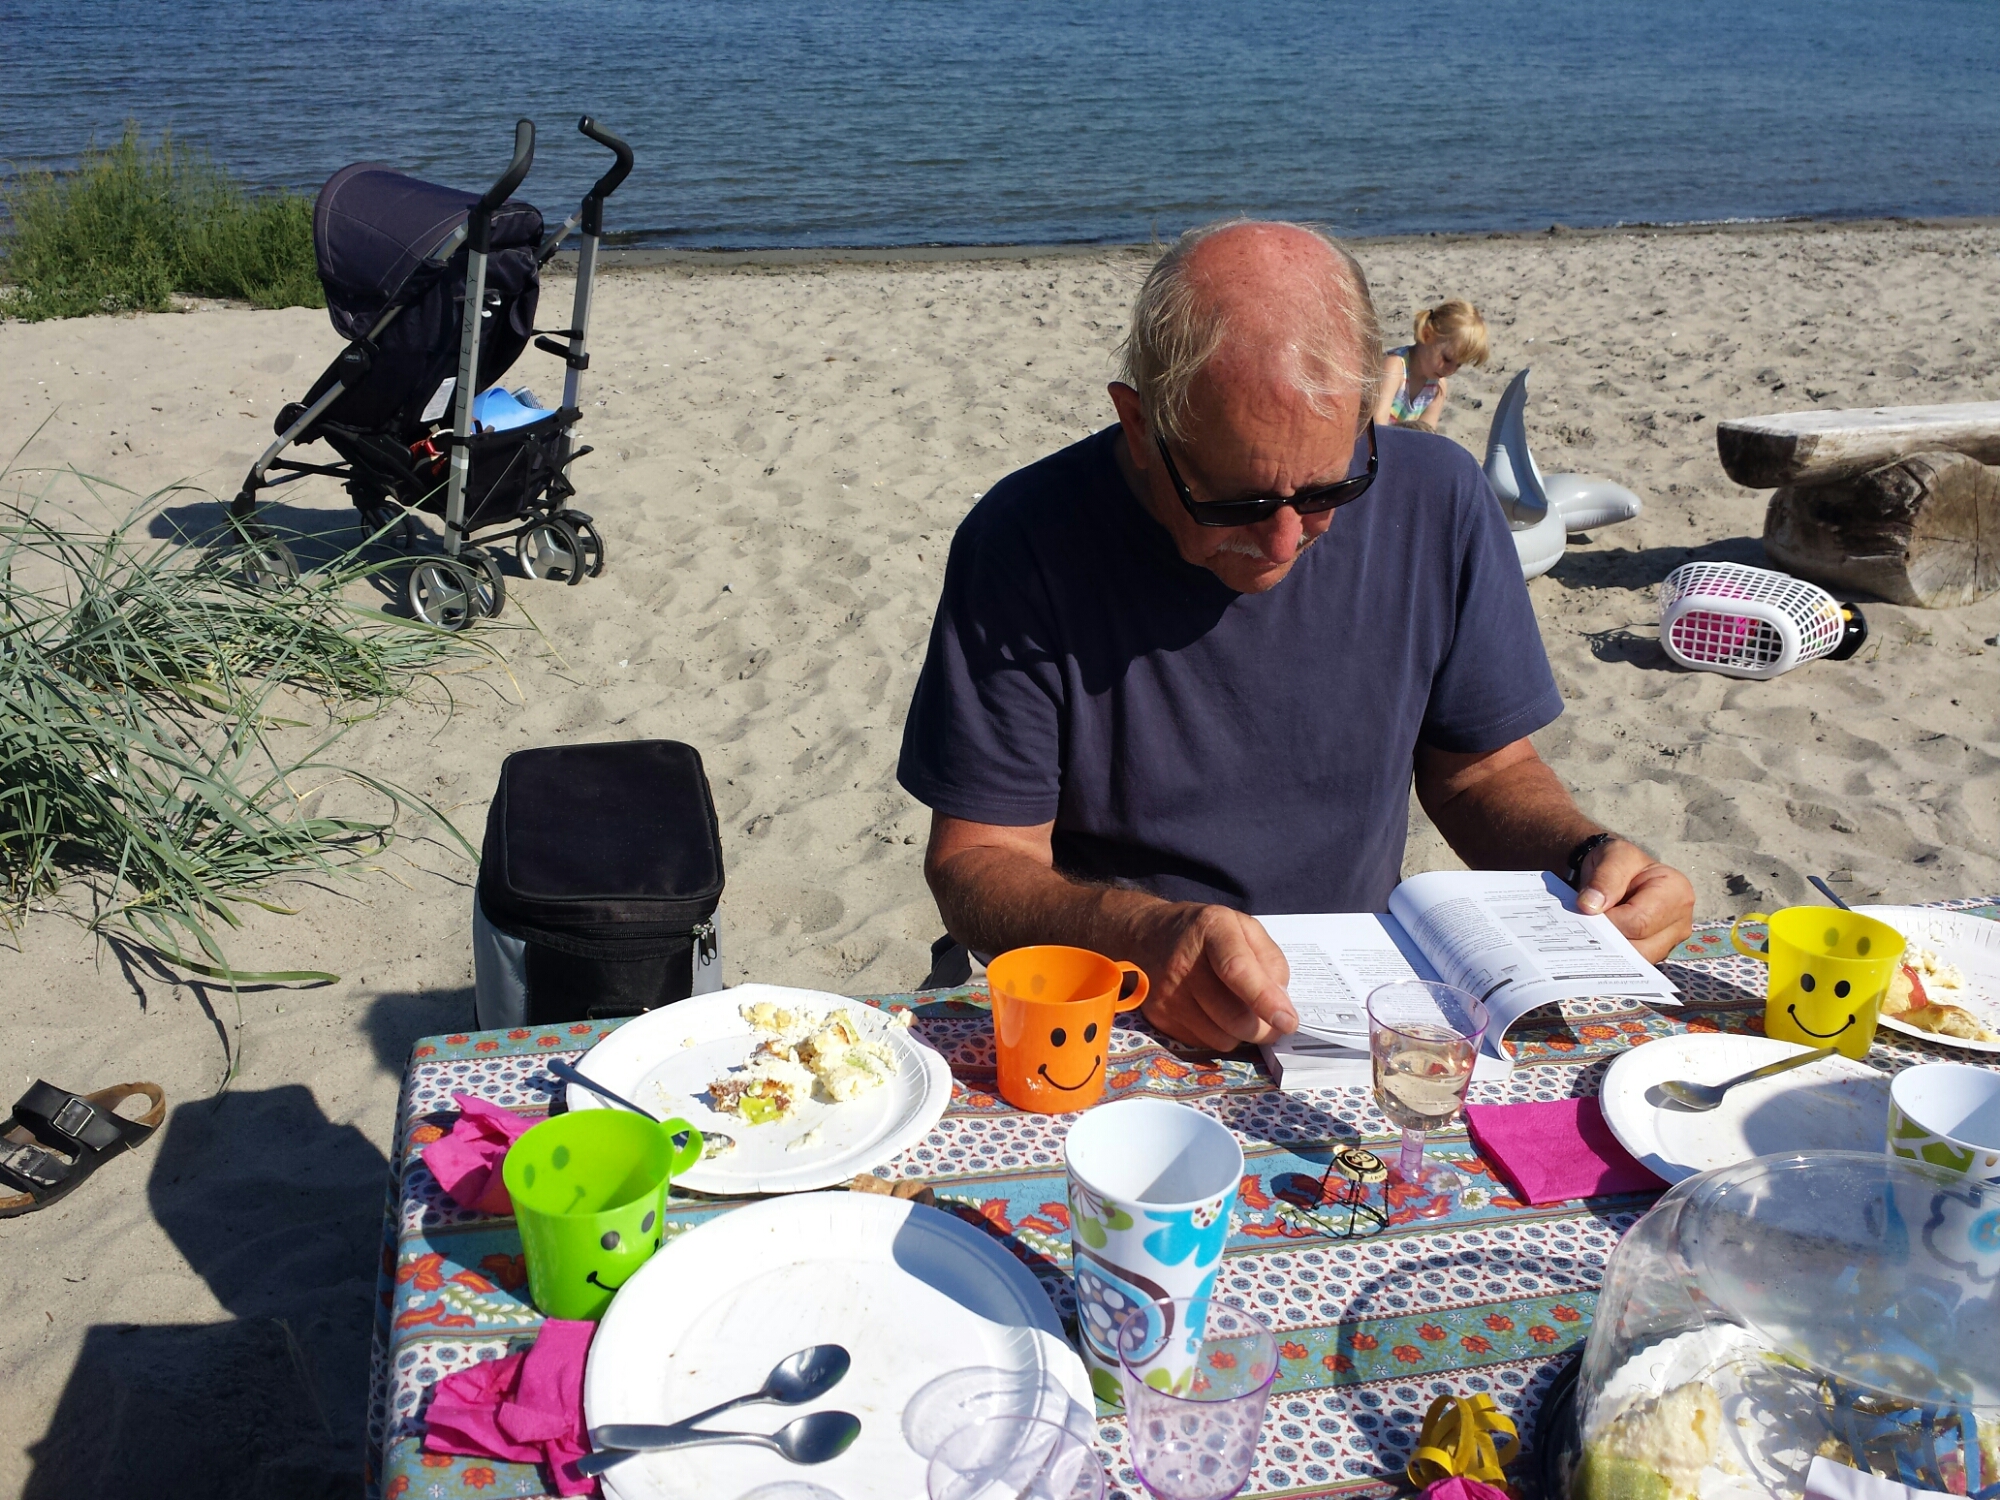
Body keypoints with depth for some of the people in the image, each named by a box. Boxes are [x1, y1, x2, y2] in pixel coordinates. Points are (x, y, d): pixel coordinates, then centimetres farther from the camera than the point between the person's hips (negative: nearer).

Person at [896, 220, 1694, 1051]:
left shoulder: (1437, 503, -5)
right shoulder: (1026, 544, -15)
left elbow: (1482, 770, 8)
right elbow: (976, 858, -12)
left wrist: (1586, 856, -13)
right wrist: (1145, 937, -31)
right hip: (1116, 1021, -2)